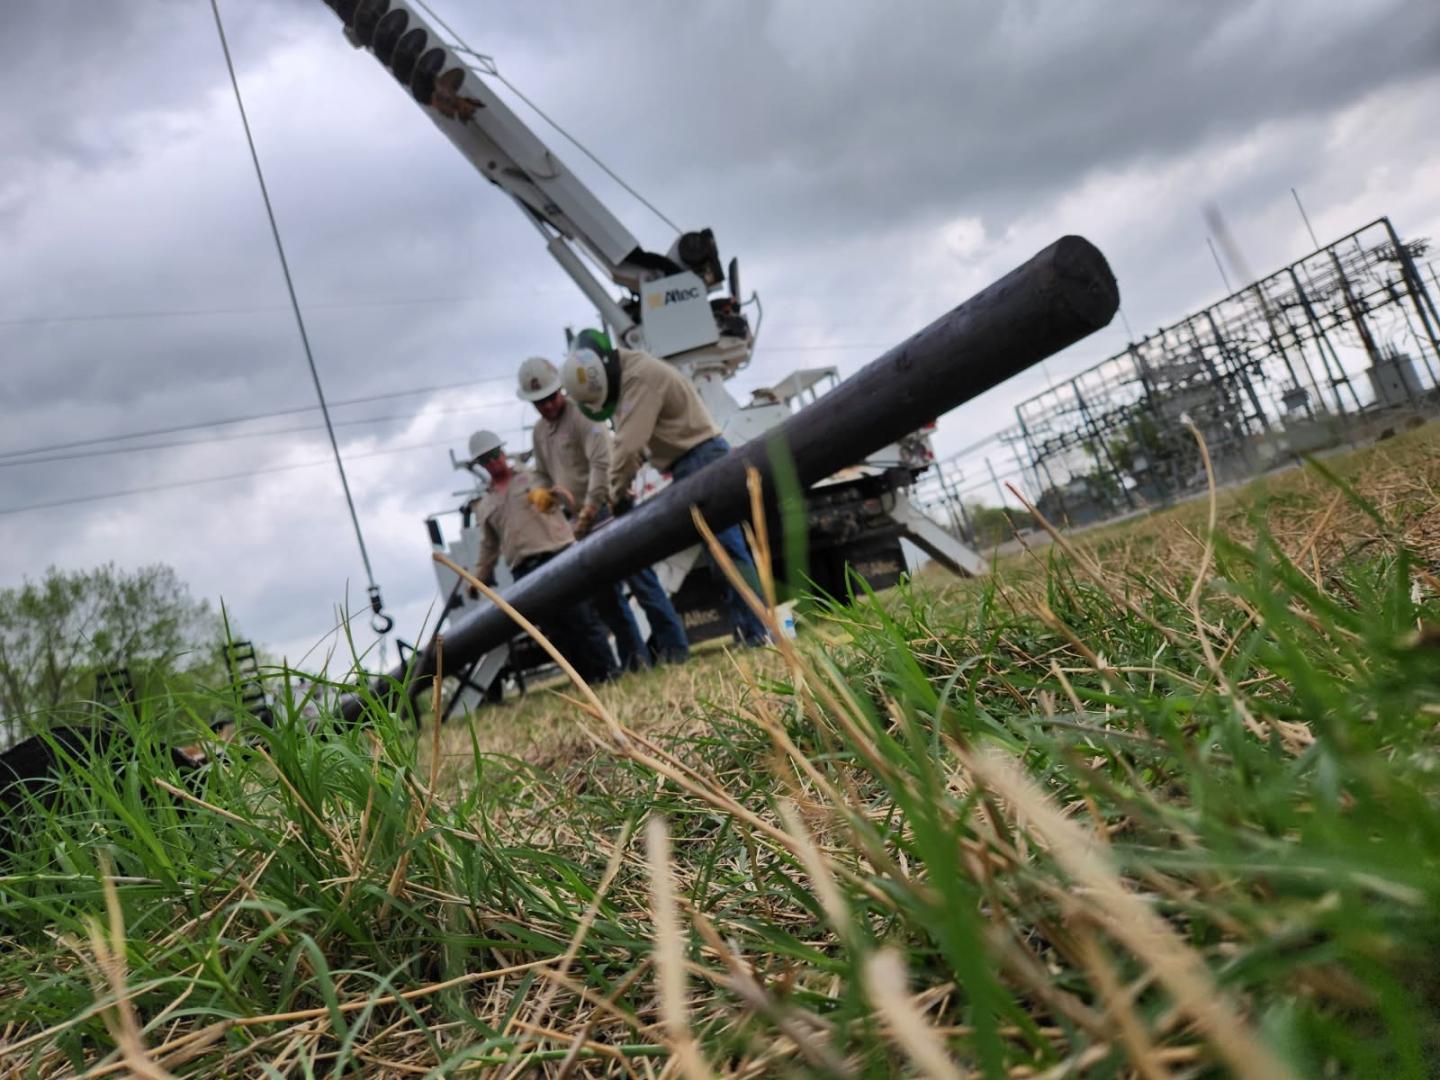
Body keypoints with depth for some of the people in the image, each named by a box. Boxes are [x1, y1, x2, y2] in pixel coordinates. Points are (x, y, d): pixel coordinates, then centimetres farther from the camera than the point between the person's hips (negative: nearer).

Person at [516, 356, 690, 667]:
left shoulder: (581, 416, -9)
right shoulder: (539, 432, 16)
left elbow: (601, 463, -20)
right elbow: (542, 475, 24)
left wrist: (590, 509, -24)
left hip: (609, 510, -8)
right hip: (582, 521, 8)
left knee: (639, 578, -8)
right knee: (604, 593, 7)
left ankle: (673, 649, -3)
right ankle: (634, 658, 14)